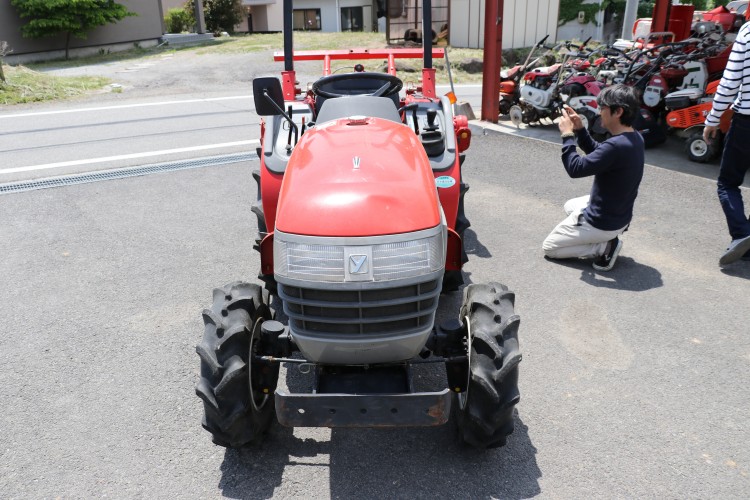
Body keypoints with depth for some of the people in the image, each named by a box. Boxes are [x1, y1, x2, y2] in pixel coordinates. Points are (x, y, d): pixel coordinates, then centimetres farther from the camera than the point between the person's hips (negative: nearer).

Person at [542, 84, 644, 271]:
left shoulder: (616, 146, -33)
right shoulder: (635, 138, -2)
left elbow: (575, 168, -29)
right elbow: (597, 153, 11)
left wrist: (567, 135, -19)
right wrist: (580, 130, -1)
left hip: (602, 222, -9)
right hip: (620, 215, 9)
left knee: (549, 247, 8)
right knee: (570, 206, 35)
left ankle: (604, 247, -4)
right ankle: (607, 238, 16)